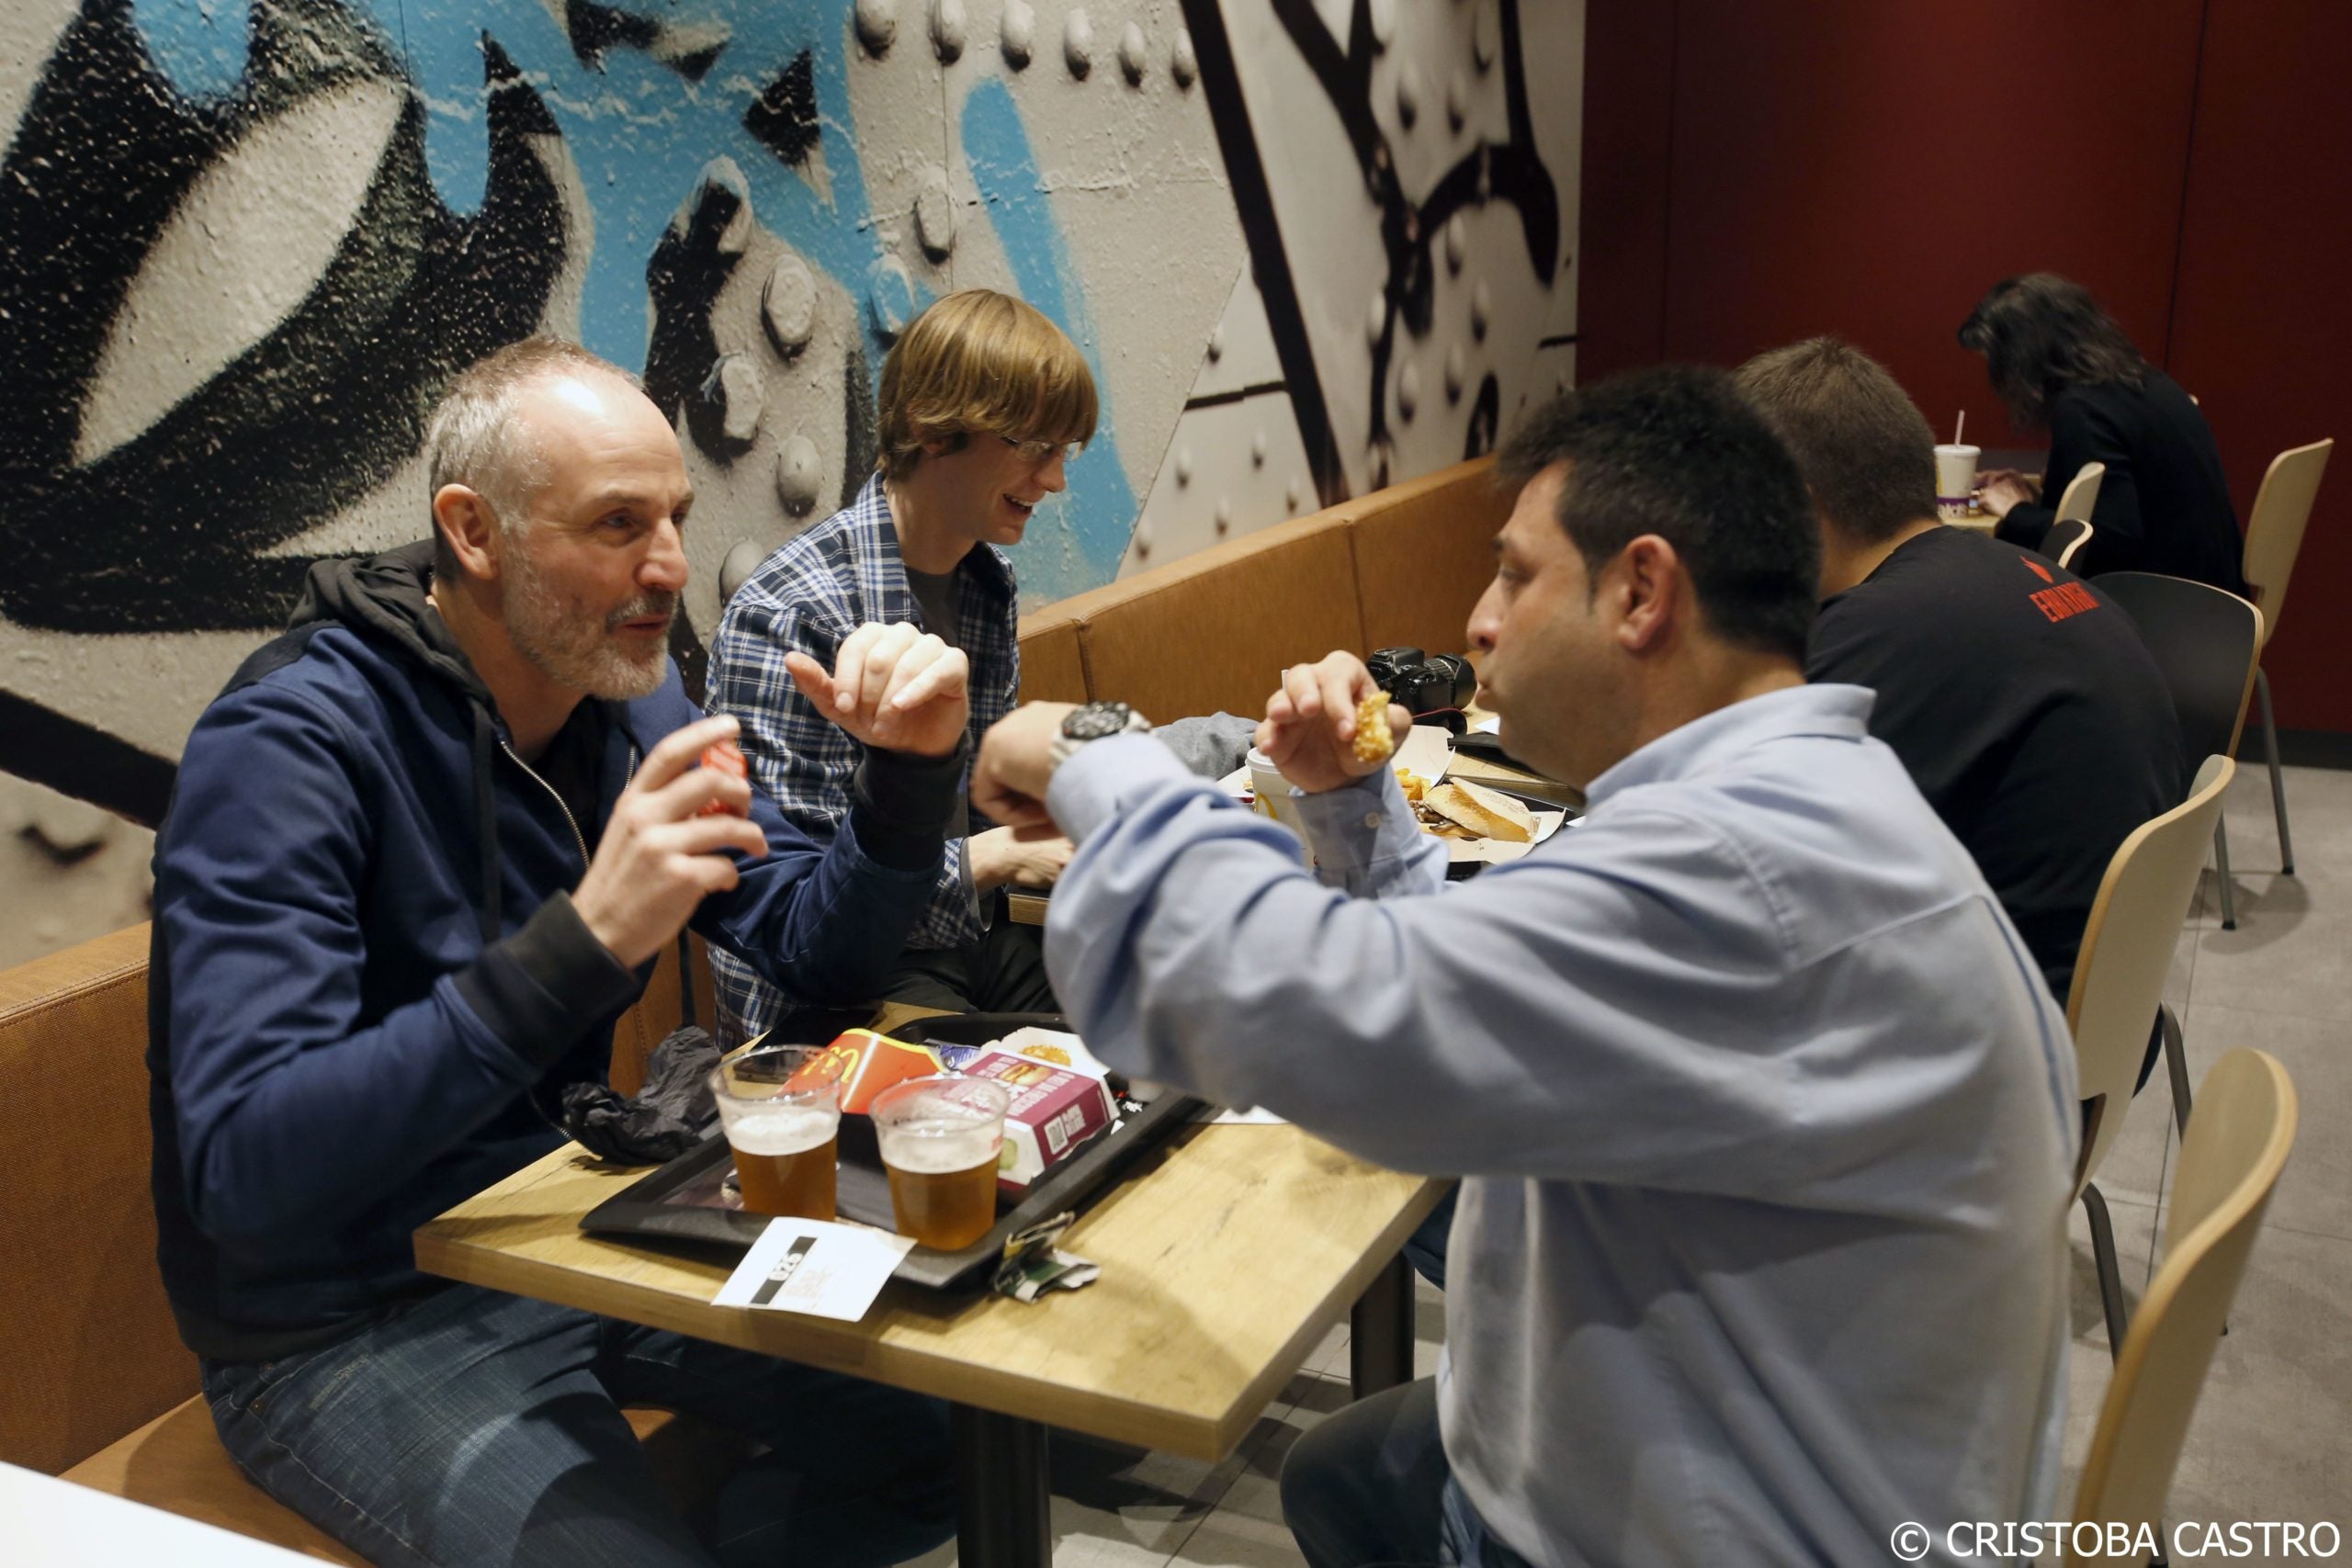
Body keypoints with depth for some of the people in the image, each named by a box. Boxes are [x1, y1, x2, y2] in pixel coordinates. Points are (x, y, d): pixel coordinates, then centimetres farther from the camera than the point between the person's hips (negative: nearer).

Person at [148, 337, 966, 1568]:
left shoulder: (630, 698, 0)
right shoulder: (291, 744, -21)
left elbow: (822, 953, 5)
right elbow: (241, 1172, -31)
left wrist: (911, 771, -14)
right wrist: (583, 944, -40)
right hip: (355, 1321, -6)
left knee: (960, 1415, -2)